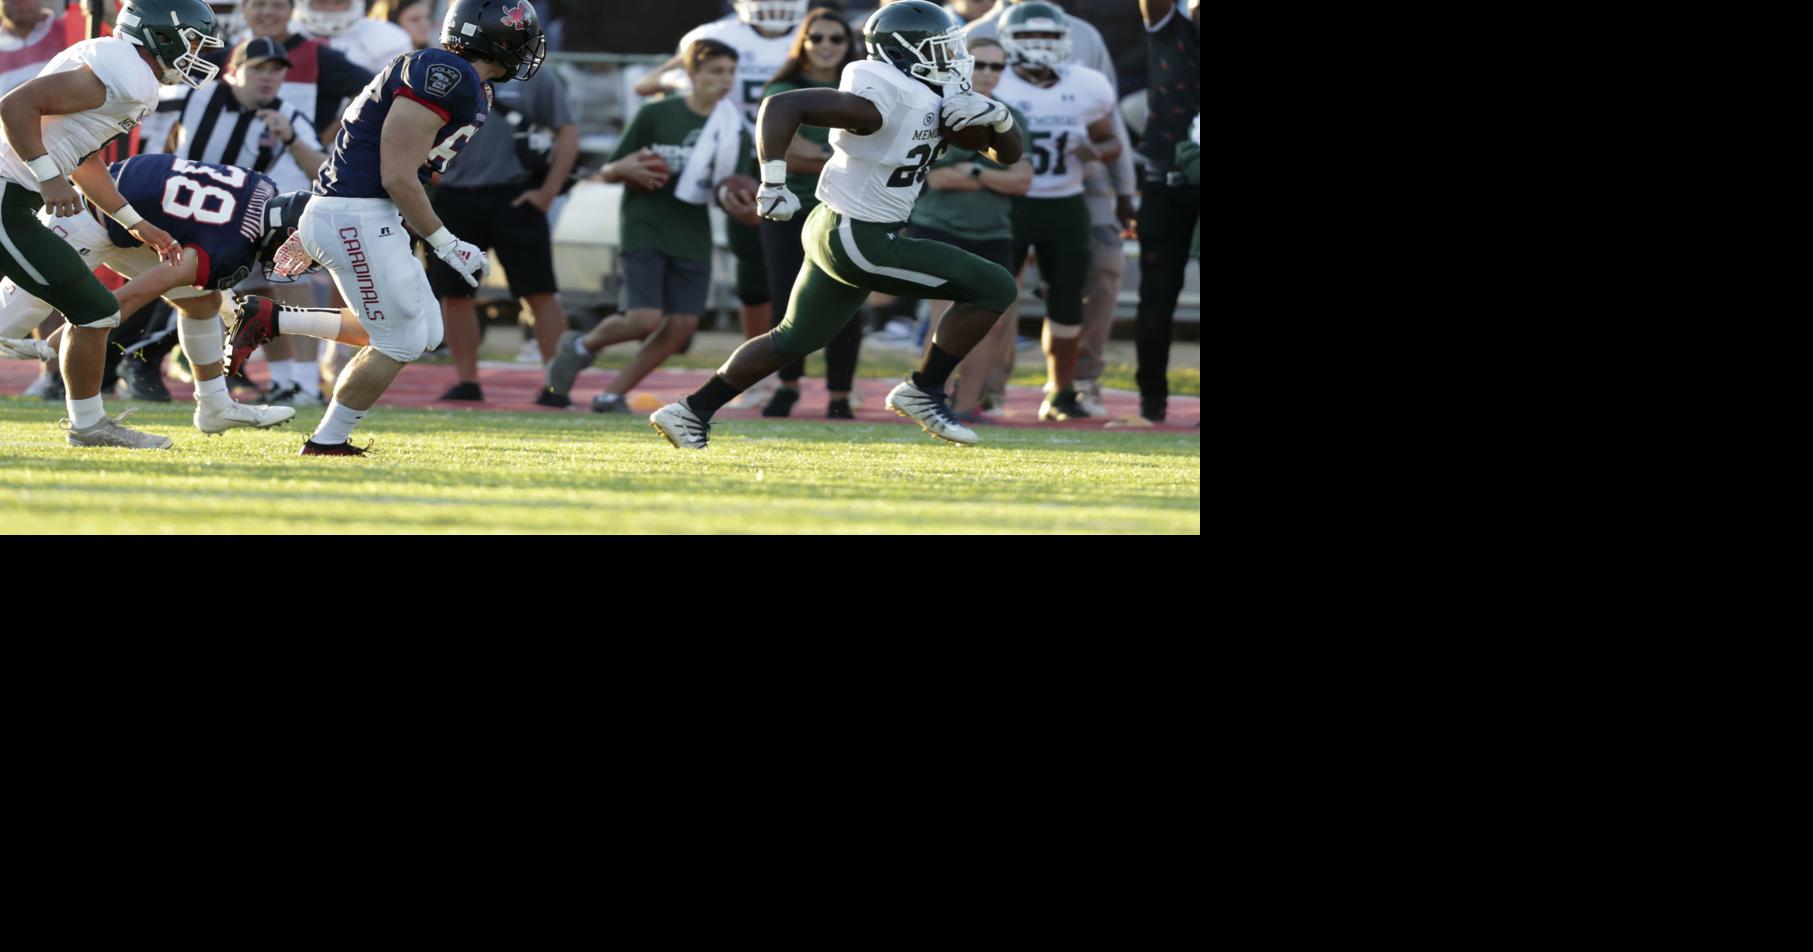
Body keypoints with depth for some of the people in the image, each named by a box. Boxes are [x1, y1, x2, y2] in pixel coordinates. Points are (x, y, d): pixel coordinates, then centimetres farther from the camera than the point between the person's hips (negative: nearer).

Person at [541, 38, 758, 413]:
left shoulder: (733, 131, 5)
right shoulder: (655, 116, -5)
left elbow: (727, 190, 8)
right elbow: (609, 172, 1)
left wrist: (738, 205, -15)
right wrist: (626, 169, -22)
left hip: (693, 237, 5)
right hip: (646, 228, -5)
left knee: (683, 323, -4)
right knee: (645, 319, -17)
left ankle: (613, 394, 11)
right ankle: (582, 346, 14)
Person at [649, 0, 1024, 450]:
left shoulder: (939, 104, 6)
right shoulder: (880, 102, -22)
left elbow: (1009, 153, 12)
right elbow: (781, 106, -27)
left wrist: (996, 117, -9)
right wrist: (774, 182, -31)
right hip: (858, 241, -10)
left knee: (794, 340, 21)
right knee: (995, 289, -7)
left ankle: (691, 412, 24)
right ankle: (923, 392, 1)